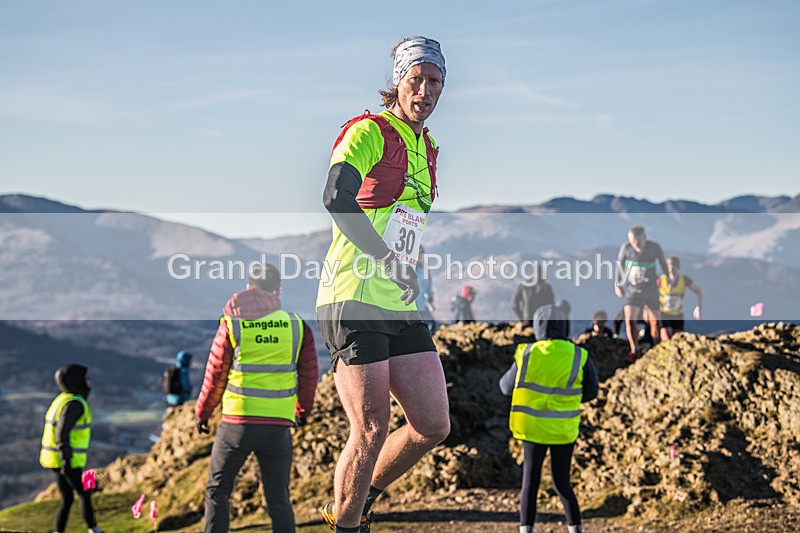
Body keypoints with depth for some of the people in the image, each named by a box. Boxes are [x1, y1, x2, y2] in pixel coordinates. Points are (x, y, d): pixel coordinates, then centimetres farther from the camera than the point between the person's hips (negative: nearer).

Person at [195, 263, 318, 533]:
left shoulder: (232, 323, 0)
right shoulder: (297, 325, 3)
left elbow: (215, 375, 3)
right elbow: (309, 374, 9)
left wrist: (202, 412, 18)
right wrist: (303, 410, 27)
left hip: (237, 422, -1)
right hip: (279, 426, 1)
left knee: (217, 491, 15)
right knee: (279, 499, 10)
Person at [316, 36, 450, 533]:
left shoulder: (427, 150, 18)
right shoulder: (369, 132, -7)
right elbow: (337, 197, -26)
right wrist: (387, 259, -30)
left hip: (402, 308, 8)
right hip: (355, 304, -8)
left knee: (434, 425, 3)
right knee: (372, 432, -9)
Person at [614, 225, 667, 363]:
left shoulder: (654, 247, -13)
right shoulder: (625, 247, -12)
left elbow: (663, 264, 4)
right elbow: (620, 264, 4)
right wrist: (618, 284, 3)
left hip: (651, 292, 0)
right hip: (633, 291, 0)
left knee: (654, 322, 5)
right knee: (630, 320, -16)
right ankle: (635, 351, -3)